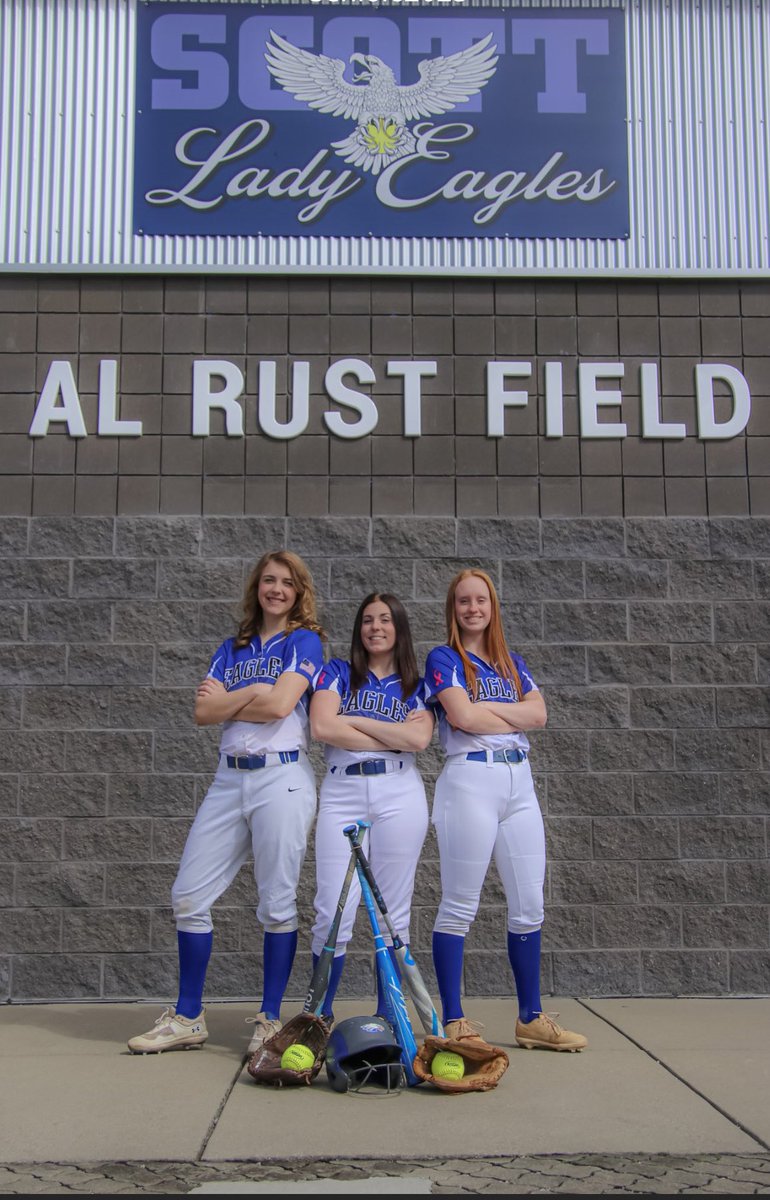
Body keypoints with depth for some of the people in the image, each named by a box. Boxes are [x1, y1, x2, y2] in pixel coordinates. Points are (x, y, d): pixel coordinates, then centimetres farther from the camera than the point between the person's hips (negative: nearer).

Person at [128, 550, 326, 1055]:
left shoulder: (304, 640, 1)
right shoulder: (234, 648, 17)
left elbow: (280, 704, -13)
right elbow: (204, 711, 5)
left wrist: (226, 700, 1)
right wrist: (256, 693, -7)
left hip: (282, 776, -5)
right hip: (229, 777, 6)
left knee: (277, 902, -1)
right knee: (189, 895, 4)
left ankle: (271, 1020, 12)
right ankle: (188, 1018, 16)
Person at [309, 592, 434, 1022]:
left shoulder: (416, 685, 14)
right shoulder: (338, 672, 12)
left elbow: (419, 738, -6)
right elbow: (322, 726, -6)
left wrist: (355, 720, -4)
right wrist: (394, 737, -4)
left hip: (400, 793, 1)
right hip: (342, 792, -1)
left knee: (394, 913, 3)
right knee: (333, 914, -6)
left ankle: (387, 1017, 14)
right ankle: (320, 1016, 8)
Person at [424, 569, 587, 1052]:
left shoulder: (513, 663, 18)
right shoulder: (444, 659, 3)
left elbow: (539, 714, 2)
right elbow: (463, 717, -13)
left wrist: (485, 707, -7)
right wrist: (516, 717, 1)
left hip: (520, 781, 6)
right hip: (470, 780, -6)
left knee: (530, 906, 7)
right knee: (459, 907, -3)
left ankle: (531, 1018, 17)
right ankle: (454, 1022, 4)